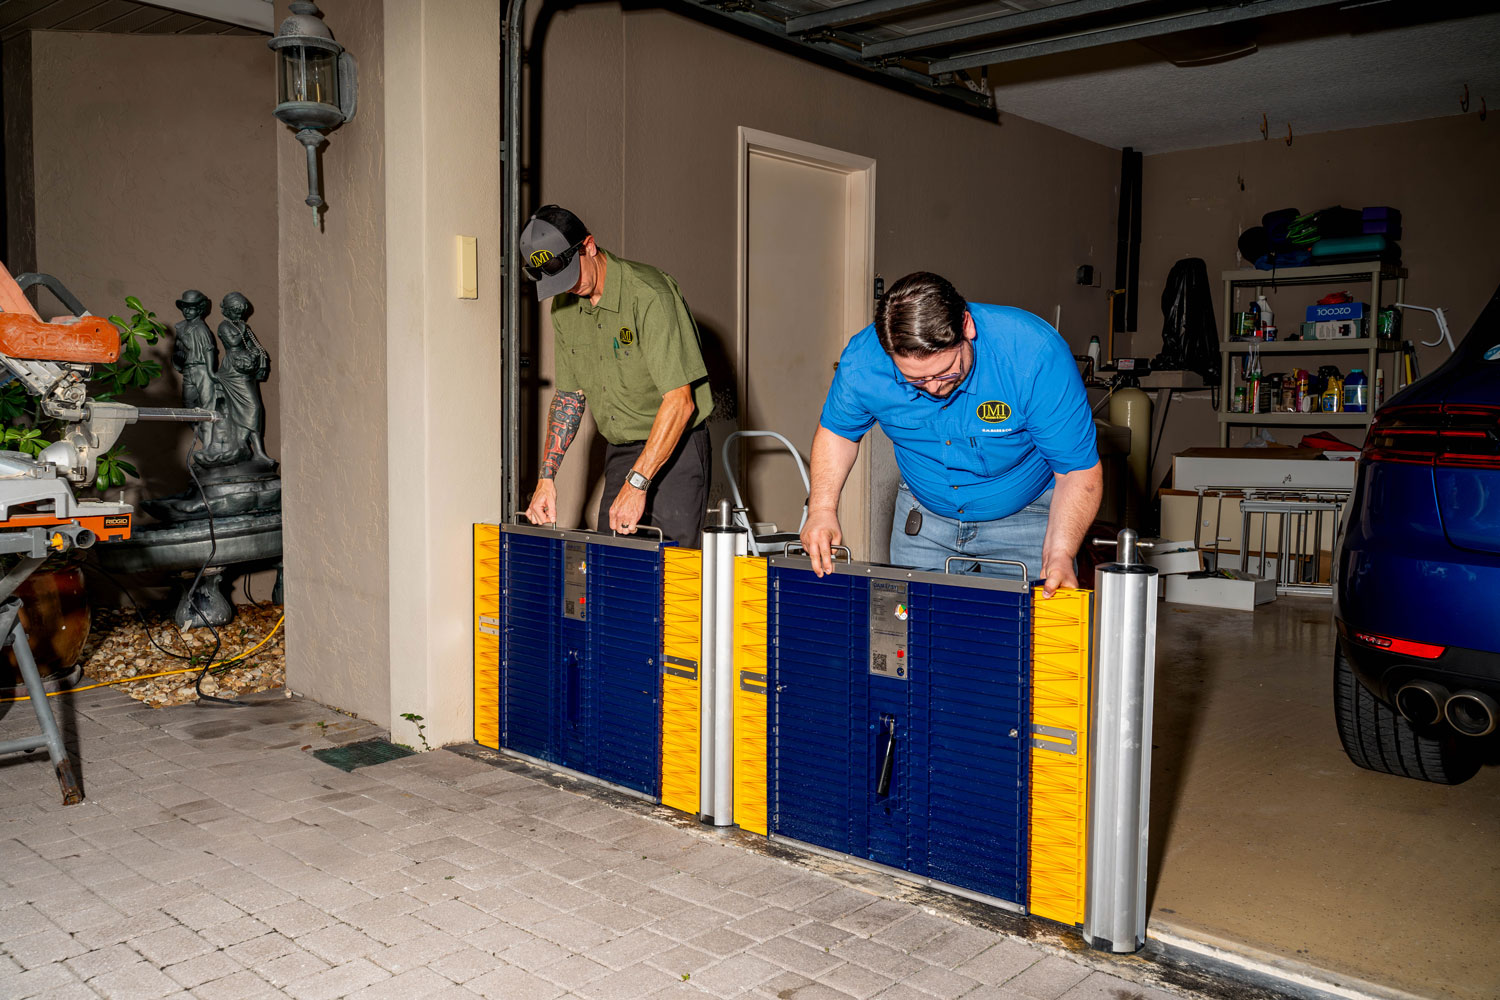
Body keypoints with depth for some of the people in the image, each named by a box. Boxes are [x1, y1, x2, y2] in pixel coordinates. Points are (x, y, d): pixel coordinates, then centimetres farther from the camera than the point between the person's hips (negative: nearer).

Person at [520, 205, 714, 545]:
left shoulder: (649, 294, -21)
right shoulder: (564, 304, 3)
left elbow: (679, 401, -25)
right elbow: (569, 393, 12)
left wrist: (637, 484, -28)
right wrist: (546, 476, 3)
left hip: (675, 448, -6)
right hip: (619, 450, 7)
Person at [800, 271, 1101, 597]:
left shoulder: (1034, 354, -32)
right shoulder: (862, 361, -24)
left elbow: (1079, 468, -24)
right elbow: (836, 429, -1)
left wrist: (1059, 554, -37)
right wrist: (822, 507, -16)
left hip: (1023, 515, -2)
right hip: (925, 513, 3)